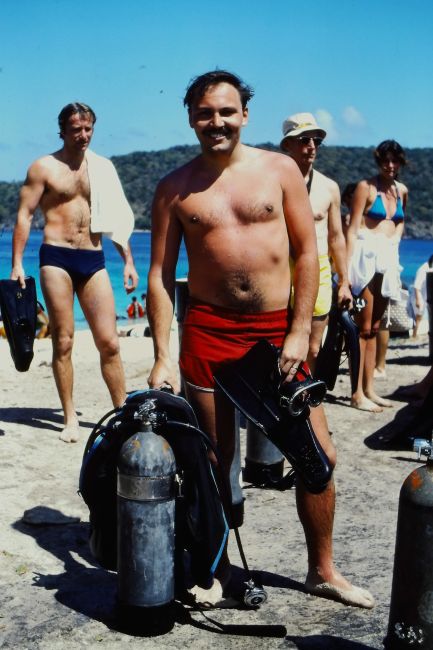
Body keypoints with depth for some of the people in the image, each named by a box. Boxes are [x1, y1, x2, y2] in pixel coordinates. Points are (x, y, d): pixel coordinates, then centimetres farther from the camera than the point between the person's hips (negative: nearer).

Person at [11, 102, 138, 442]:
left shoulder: (102, 167, 13)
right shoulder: (44, 167, 2)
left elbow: (117, 217, 16)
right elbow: (24, 214, -1)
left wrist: (128, 260, 10)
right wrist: (17, 264, -9)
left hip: (94, 259, 3)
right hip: (56, 258, -3)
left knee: (109, 342, 0)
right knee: (63, 342, 1)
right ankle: (71, 418, 10)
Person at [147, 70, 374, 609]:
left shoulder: (280, 170, 4)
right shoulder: (175, 189, 5)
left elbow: (307, 253, 2)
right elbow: (160, 275, 3)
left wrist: (299, 332, -7)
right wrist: (162, 358, -4)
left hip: (279, 329, 0)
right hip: (208, 331, 0)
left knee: (318, 454, 2)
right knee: (213, 461, 8)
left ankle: (322, 570, 22)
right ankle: (216, 570, 27)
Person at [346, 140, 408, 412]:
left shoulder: (402, 190, 13)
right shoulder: (366, 186, -6)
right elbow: (352, 228, -11)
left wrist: (395, 240, 12)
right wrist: (346, 269, -18)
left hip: (388, 259, 7)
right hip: (366, 255, -7)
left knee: (374, 328, 11)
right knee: (363, 328, -7)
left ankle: (369, 389, 17)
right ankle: (358, 394, -4)